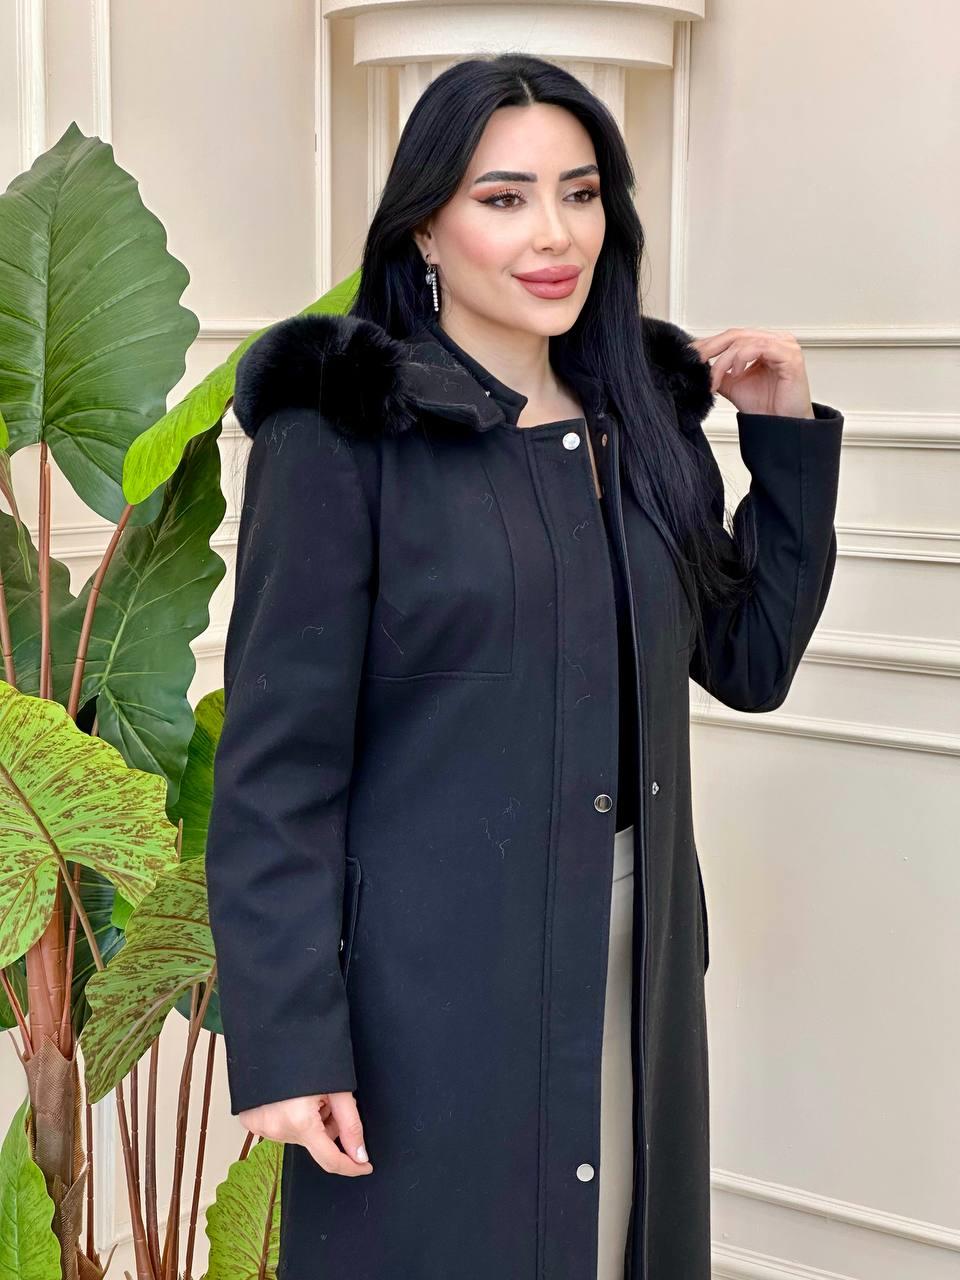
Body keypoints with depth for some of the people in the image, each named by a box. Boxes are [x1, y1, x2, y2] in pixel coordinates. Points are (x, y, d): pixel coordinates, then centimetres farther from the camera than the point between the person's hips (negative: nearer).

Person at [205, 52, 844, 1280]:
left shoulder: (640, 419, 7)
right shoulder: (338, 438, -11)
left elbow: (749, 661, 13)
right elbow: (274, 760, -13)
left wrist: (789, 435, 4)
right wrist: (284, 1040, -16)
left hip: (641, 984, 6)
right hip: (434, 985, -5)